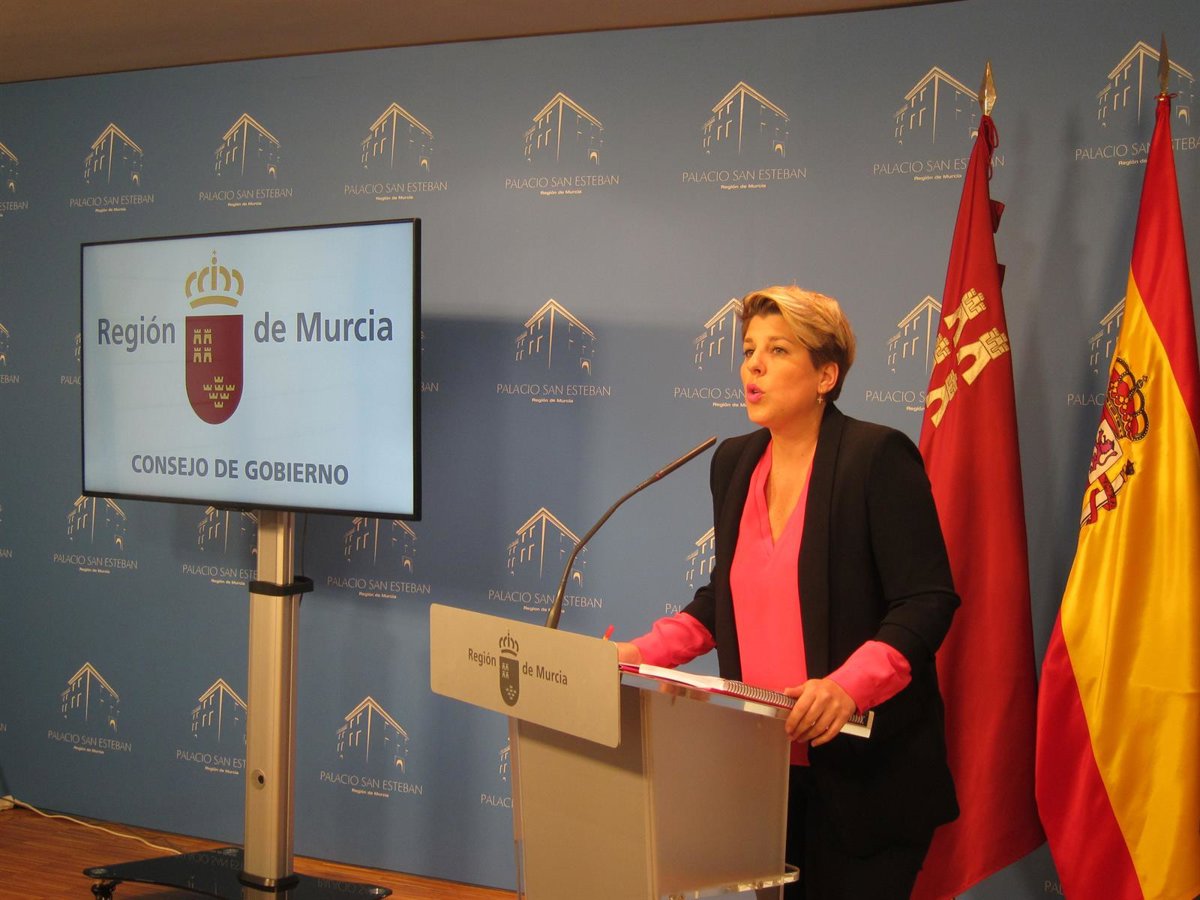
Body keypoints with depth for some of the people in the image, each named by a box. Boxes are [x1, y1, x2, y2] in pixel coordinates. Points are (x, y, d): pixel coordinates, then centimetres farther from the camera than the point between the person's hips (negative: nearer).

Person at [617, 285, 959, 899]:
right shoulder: (734, 462, 10)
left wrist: (848, 685, -30)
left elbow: (928, 601, -16)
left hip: (861, 773, -6)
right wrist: (642, 654, 6)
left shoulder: (878, 456, -11)